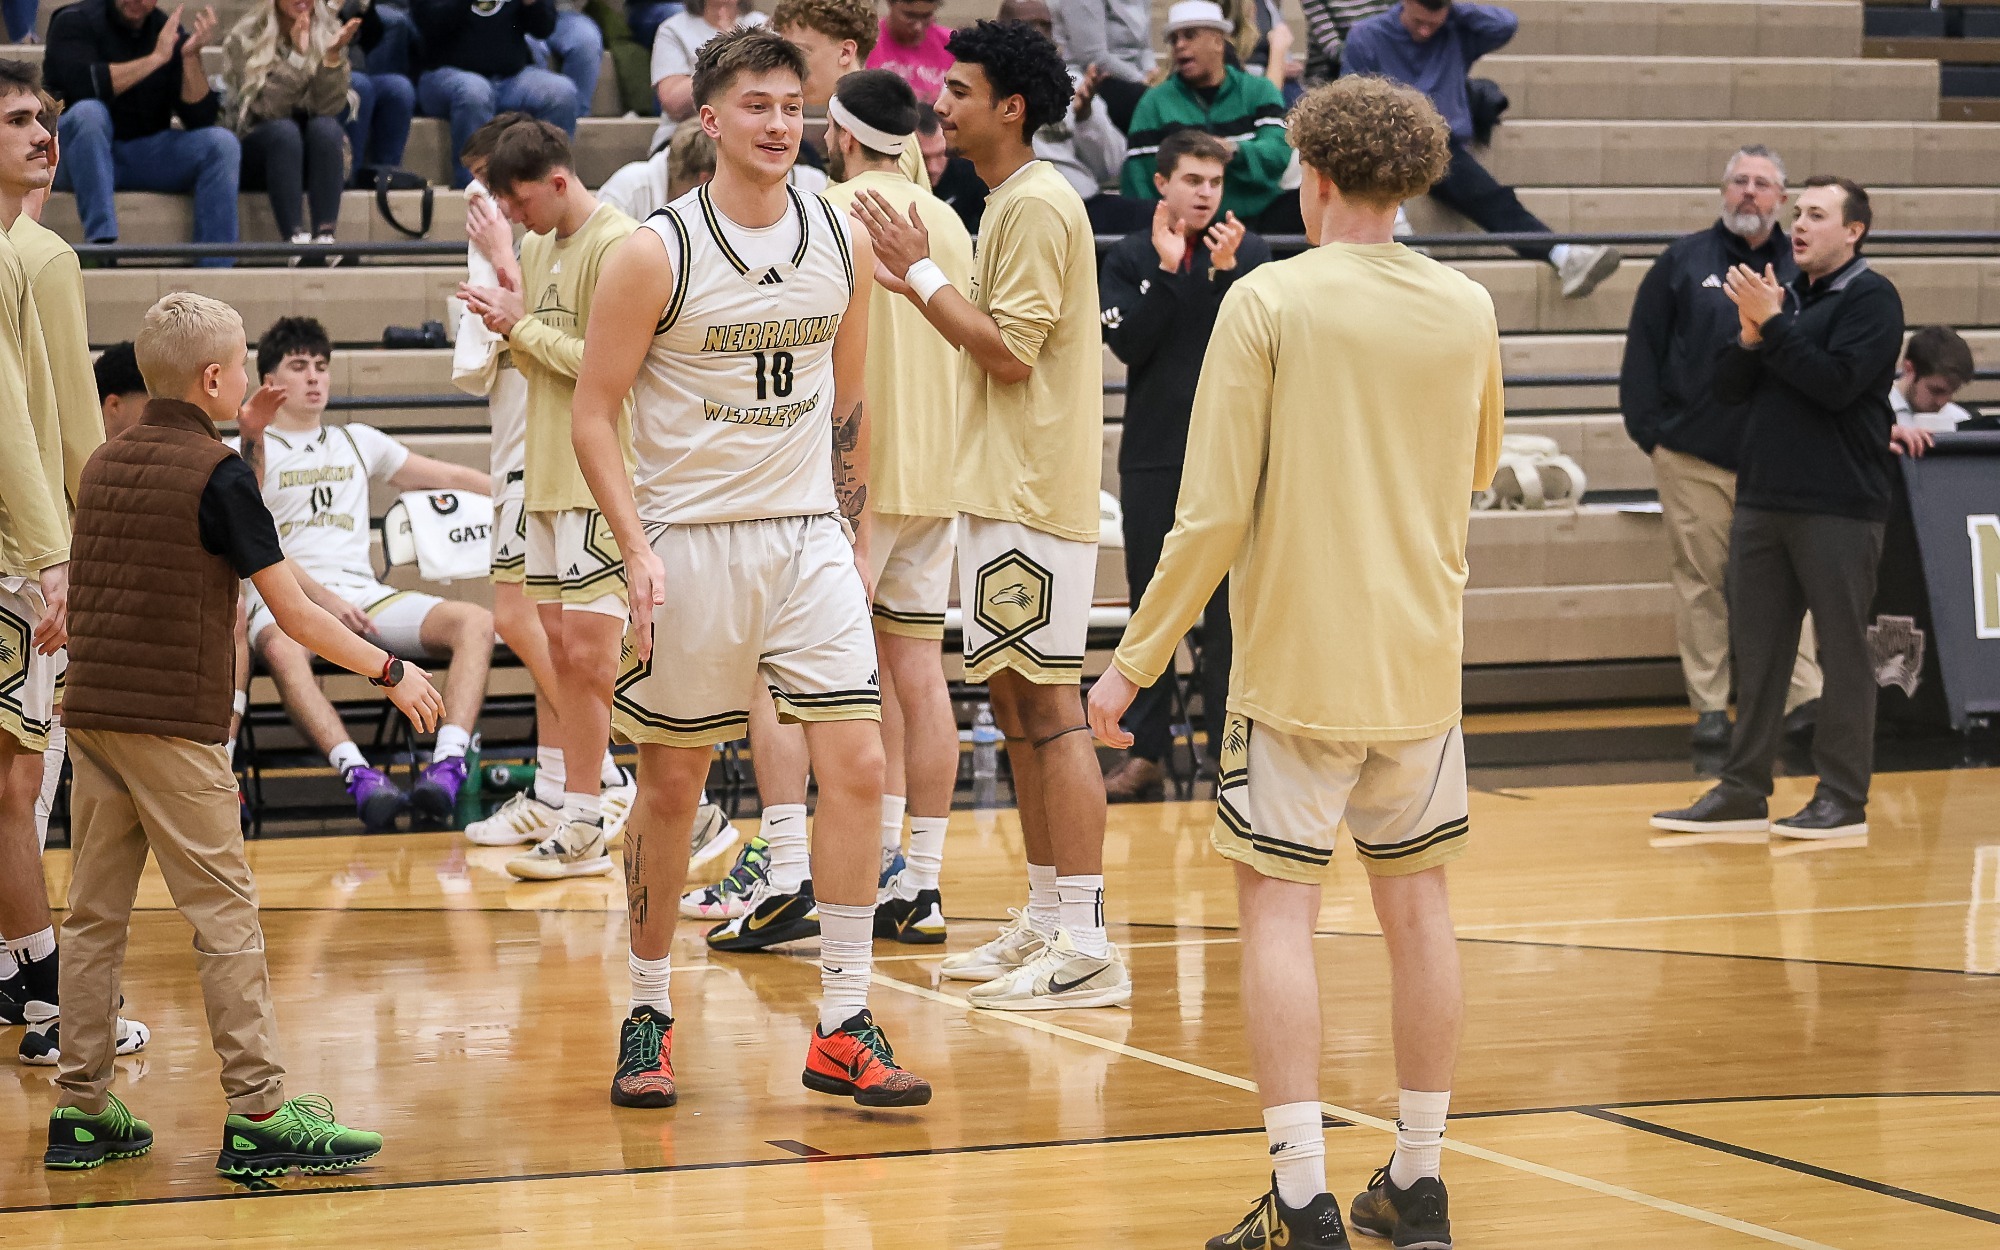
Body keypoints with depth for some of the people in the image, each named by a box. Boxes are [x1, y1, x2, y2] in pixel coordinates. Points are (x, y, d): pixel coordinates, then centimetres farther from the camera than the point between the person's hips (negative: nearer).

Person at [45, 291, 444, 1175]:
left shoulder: (103, 464, 12)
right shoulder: (216, 474, -9)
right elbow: (293, 613, -10)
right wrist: (392, 672, -3)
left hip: (92, 714, 7)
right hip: (174, 723, -7)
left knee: (95, 914, 10)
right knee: (223, 918, -4)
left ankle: (81, 1109, 12)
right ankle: (258, 1115, -6)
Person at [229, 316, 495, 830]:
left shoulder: (359, 441, 26)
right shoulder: (241, 454, 12)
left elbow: (449, 477, 30)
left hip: (365, 593, 4)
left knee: (475, 621, -23)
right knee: (281, 649, -42)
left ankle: (448, 763, -38)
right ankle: (359, 774, -52)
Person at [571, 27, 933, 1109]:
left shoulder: (841, 246, 5)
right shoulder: (656, 253, -9)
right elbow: (594, 414, -7)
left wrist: (854, 538, 15)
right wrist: (638, 550, -16)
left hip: (809, 539, 3)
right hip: (691, 542, -3)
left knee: (857, 763, -7)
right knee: (670, 784, 5)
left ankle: (843, 1029, -2)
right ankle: (647, 1014, 21)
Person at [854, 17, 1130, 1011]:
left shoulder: (1037, 206, -14)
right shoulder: (1011, 203, 18)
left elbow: (1007, 351, -18)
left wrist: (921, 272, -11)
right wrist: (917, 281, 15)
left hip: (1033, 499, -11)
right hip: (1000, 491, 11)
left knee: (1049, 709, -11)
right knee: (1015, 705, 14)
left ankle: (1087, 950, -11)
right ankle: (1045, 922, 21)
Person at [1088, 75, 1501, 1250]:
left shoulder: (1270, 300, -10)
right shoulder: (1468, 308, 3)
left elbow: (1215, 510, -13)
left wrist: (1136, 659, -6)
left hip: (1297, 657, -4)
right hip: (1424, 662, 4)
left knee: (1280, 908, -1)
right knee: (1417, 904, 12)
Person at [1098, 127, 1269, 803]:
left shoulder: (1249, 253, 3)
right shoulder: (1128, 258, 4)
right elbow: (1128, 342, -9)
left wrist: (1226, 271, -20)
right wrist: (1164, 269, -15)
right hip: (1153, 457, 1)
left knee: (1229, 607, -1)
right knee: (1150, 606, 6)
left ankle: (1230, 748, 5)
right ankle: (1144, 752, 11)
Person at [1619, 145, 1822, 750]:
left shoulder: (1804, 268, 8)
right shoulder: (1684, 261, 6)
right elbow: (1643, 349, 6)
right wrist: (1648, 428, -1)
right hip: (1695, 458, 0)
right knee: (1701, 581, 3)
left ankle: (1806, 695, 0)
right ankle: (1710, 705, 8)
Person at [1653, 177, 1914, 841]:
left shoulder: (1871, 298, -5)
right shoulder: (1781, 293, 15)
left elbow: (1836, 382, -18)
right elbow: (1728, 386, 11)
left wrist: (1772, 325, -16)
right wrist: (1751, 333, -7)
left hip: (1838, 506, -7)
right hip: (1762, 500, 7)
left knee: (1842, 651, -1)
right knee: (1756, 651, 8)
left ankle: (1843, 798, 4)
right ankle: (1743, 792, 13)